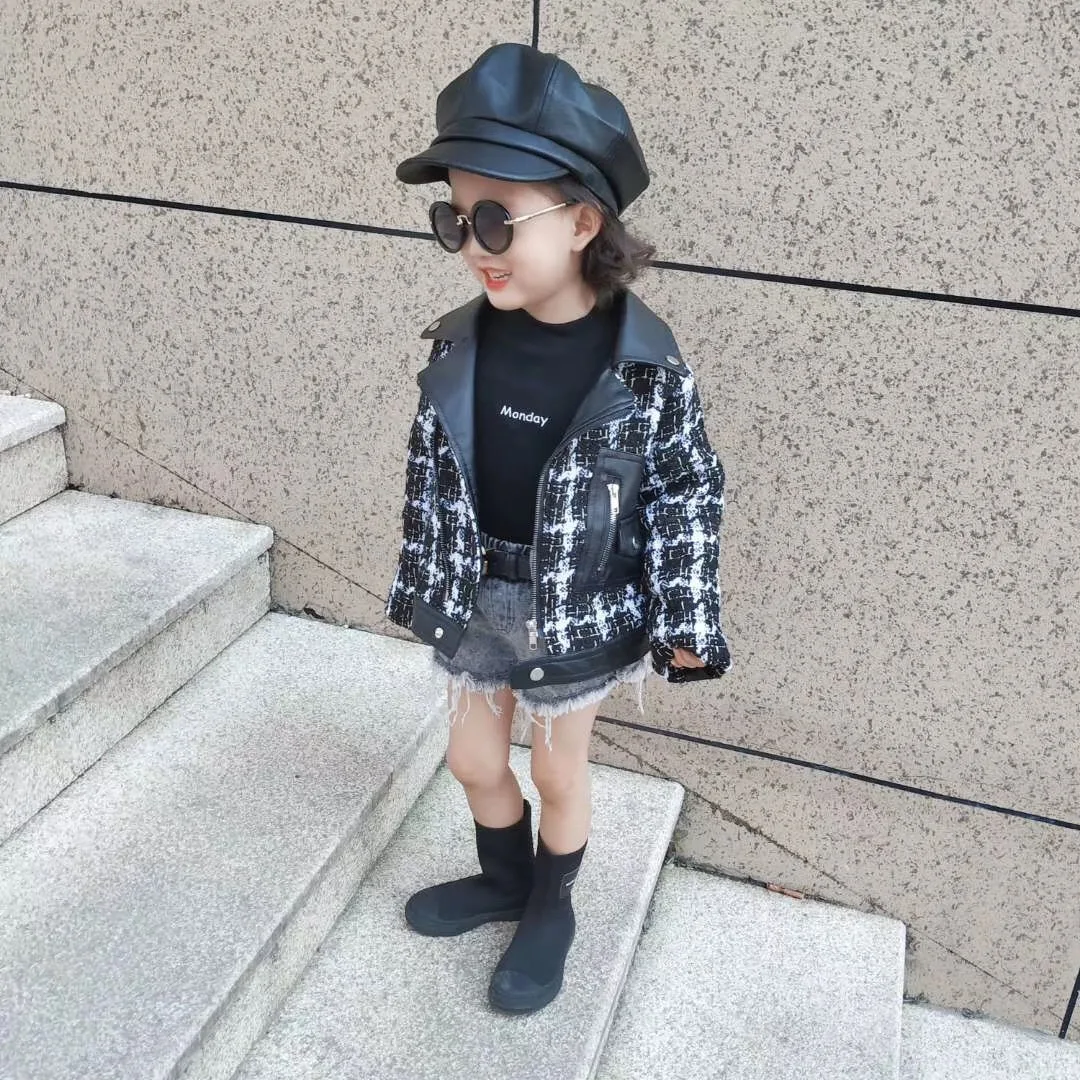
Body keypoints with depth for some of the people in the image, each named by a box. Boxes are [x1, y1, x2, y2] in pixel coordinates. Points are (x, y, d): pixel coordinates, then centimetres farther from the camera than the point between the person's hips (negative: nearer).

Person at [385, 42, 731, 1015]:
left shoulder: (647, 366, -20)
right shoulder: (459, 344, -9)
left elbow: (687, 490, -11)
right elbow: (430, 471, 2)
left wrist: (687, 622, -11)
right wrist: (421, 584, 9)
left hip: (578, 612, -4)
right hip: (475, 602, 4)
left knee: (559, 772, 16)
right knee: (474, 759, 20)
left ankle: (550, 912, 43)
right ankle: (503, 878, 49)